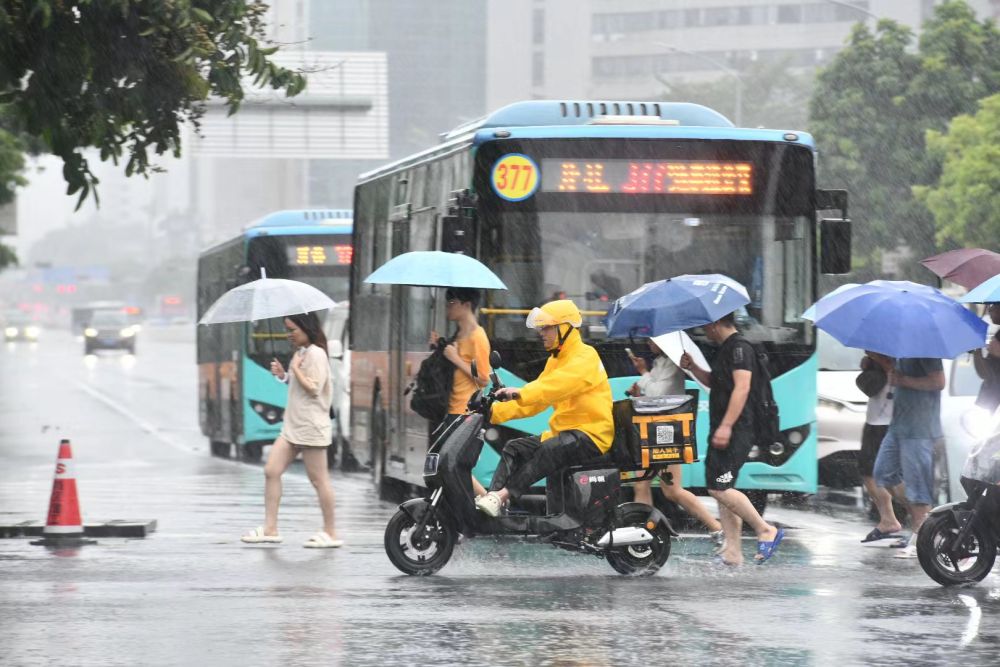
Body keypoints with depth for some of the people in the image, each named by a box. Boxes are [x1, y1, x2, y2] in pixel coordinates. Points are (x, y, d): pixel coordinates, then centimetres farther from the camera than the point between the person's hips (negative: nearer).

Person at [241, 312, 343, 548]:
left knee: (318, 479, -3)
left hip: (311, 427, -10)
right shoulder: (300, 353, 16)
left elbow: (314, 388, -19)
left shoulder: (316, 354, -12)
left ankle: (330, 533, 4)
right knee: (271, 471, 2)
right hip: (292, 425, 10)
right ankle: (270, 528, 3)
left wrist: (295, 368, -13)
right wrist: (283, 375, 9)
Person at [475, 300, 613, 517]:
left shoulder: (585, 357, -10)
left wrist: (520, 393, -43)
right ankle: (493, 495, -22)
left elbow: (557, 385, -29)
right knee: (514, 448, -3)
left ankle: (502, 495, -43)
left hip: (591, 434, -10)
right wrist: (495, 411, 1)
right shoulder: (555, 360, 20)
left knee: (549, 449, -35)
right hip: (563, 431, 10)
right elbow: (533, 402, 15)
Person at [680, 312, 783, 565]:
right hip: (723, 431, 11)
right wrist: (692, 368, 15)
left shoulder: (739, 347, -13)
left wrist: (726, 426, -27)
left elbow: (742, 387, -22)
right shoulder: (725, 349, 19)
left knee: (720, 488, -15)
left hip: (735, 431, -11)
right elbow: (714, 382, 32)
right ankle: (733, 551, 9)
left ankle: (766, 531, -8)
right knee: (721, 490, 8)